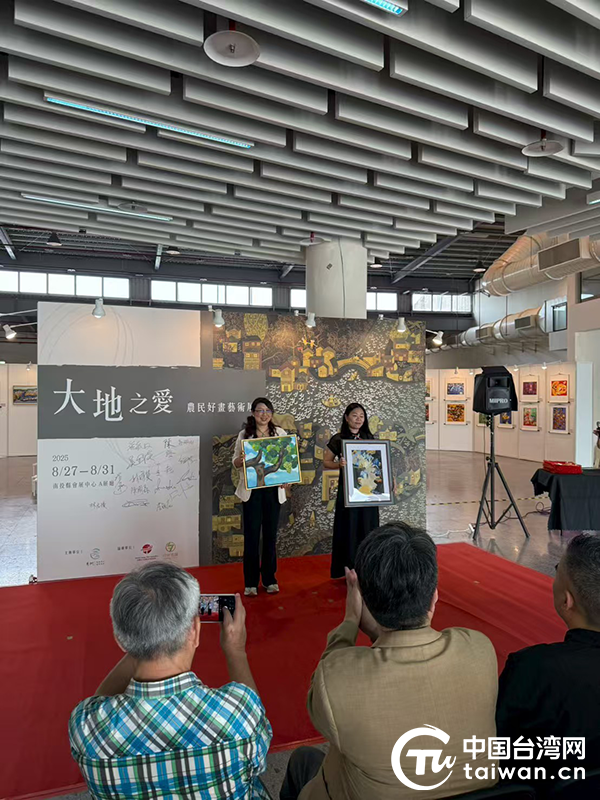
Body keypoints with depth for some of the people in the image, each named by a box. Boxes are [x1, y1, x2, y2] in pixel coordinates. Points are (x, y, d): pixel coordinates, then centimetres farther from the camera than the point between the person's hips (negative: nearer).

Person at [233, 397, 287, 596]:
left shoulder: (280, 433, 6)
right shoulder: (244, 434, 2)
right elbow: (235, 462, 4)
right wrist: (241, 459, -19)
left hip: (273, 489, 2)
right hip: (251, 490, -1)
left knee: (271, 534, 9)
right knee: (252, 534, 1)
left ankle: (269, 579, 23)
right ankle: (250, 582, 13)